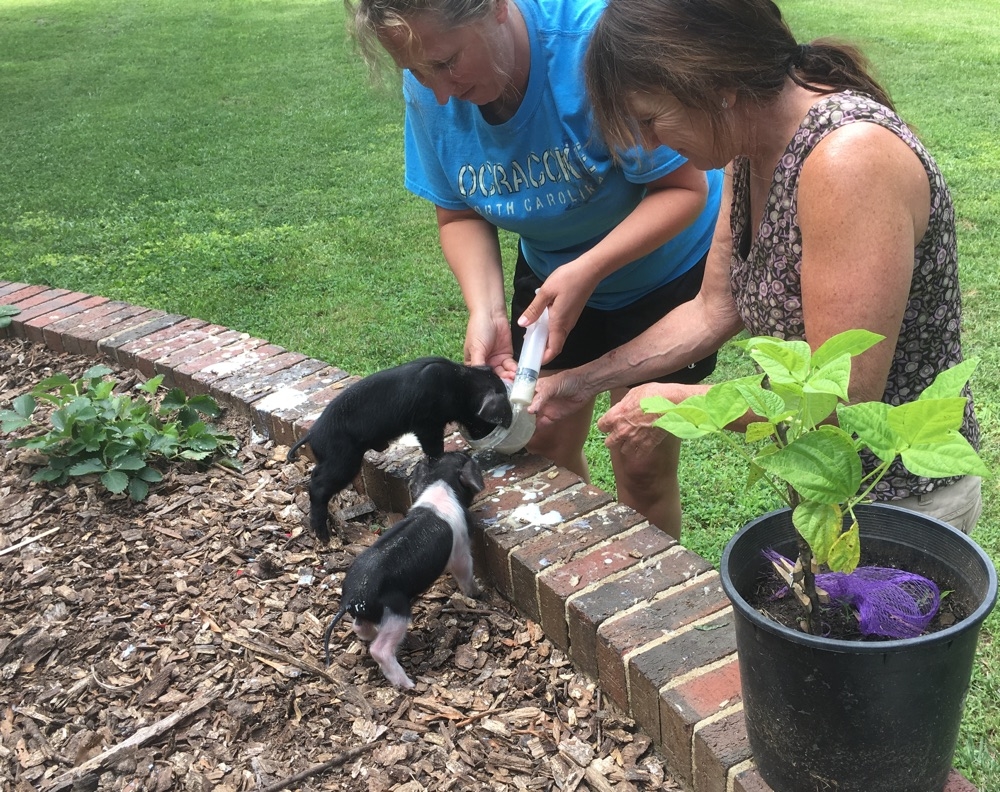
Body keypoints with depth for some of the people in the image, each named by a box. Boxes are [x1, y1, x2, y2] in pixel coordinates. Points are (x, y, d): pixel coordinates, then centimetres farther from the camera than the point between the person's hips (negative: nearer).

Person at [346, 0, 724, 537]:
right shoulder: (428, 89, -16)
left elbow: (684, 188, -27)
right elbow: (459, 216, -5)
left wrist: (587, 271, -36)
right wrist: (486, 311, -22)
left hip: (668, 265, -4)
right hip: (550, 268, 5)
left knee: (642, 470, -1)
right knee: (542, 450, 8)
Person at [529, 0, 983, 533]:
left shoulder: (850, 158, -31)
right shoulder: (750, 150, -3)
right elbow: (714, 310, 6)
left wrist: (677, 404, -19)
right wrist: (584, 382, 5)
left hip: (905, 503, -8)